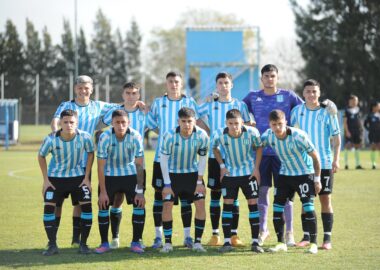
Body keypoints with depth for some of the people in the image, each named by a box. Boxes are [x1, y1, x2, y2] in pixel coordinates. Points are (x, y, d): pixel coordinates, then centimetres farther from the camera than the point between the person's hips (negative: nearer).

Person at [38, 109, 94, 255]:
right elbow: (41, 156, -4)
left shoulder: (85, 137, -22)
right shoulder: (51, 139, -22)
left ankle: (83, 244, 4)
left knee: (86, 205, -9)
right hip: (55, 177, 0)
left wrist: (86, 177, -5)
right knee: (49, 206, -10)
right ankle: (52, 245, 0)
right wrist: (46, 179, -5)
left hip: (78, 176, 0)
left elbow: (90, 154, -2)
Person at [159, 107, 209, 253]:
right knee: (167, 204, -12)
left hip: (193, 173, 2)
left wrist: (199, 182, -8)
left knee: (200, 203, -9)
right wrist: (167, 184, -14)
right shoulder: (170, 136, -25)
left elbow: (203, 158, -7)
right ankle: (168, 243, -2)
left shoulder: (202, 135, -20)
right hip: (173, 173, -1)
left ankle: (197, 242, 0)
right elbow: (164, 159, -14)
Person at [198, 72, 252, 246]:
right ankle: (215, 234, 5)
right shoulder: (209, 106, 6)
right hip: (215, 156, 0)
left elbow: (248, 127, 11)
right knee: (215, 194, 1)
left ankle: (234, 235, 5)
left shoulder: (240, 105, 6)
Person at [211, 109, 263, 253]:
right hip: (229, 173, 1)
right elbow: (215, 148, 3)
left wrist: (256, 168, -7)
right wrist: (222, 166, -6)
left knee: (253, 203, -3)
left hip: (249, 172, -1)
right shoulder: (219, 134, -20)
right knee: (227, 204, -3)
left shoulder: (252, 132, -23)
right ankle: (227, 242, 4)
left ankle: (255, 242, 3)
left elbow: (258, 147, -2)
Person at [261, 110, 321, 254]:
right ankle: (281, 243, 9)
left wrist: (317, 179, -11)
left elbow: (315, 155, -15)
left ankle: (313, 243, -4)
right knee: (277, 207, -1)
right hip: (285, 174, 5)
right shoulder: (268, 136, -14)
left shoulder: (298, 136, -26)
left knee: (308, 207, -12)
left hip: (304, 174, -5)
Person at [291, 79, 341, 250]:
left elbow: (336, 137, -1)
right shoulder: (297, 111, 4)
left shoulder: (327, 112, -3)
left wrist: (336, 159, -9)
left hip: (324, 163, -2)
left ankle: (327, 238, 3)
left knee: (325, 199, -1)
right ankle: (306, 237, 12)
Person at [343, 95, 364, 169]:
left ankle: (358, 164, 12)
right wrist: (347, 131, -16)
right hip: (349, 132, -6)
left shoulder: (358, 109, 12)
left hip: (358, 131, 6)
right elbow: (344, 122, -9)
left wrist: (361, 129, 13)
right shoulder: (347, 110, -6)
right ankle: (346, 164, 1)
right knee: (348, 147, -5)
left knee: (357, 148, 7)